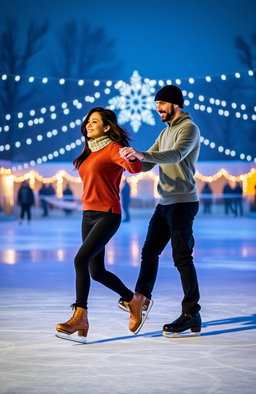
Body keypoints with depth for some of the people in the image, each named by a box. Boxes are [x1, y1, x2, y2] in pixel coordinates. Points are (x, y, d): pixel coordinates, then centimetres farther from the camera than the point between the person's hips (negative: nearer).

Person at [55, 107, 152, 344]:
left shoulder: (112, 149, -8)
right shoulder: (89, 153, 16)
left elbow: (134, 168, -27)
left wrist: (132, 158, -47)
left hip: (107, 215, -9)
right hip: (88, 215, 9)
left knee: (81, 259, -22)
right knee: (96, 271, 9)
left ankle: (80, 317, -19)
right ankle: (134, 301, 28)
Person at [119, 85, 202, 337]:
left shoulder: (189, 128, -9)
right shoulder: (165, 132, 19)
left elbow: (176, 155, -29)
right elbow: (147, 165, 15)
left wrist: (143, 154, -41)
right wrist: (130, 160, -5)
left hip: (183, 203, -9)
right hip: (165, 203, 9)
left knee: (182, 258, -9)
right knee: (150, 251, 14)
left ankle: (191, 314, -6)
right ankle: (142, 297, 28)